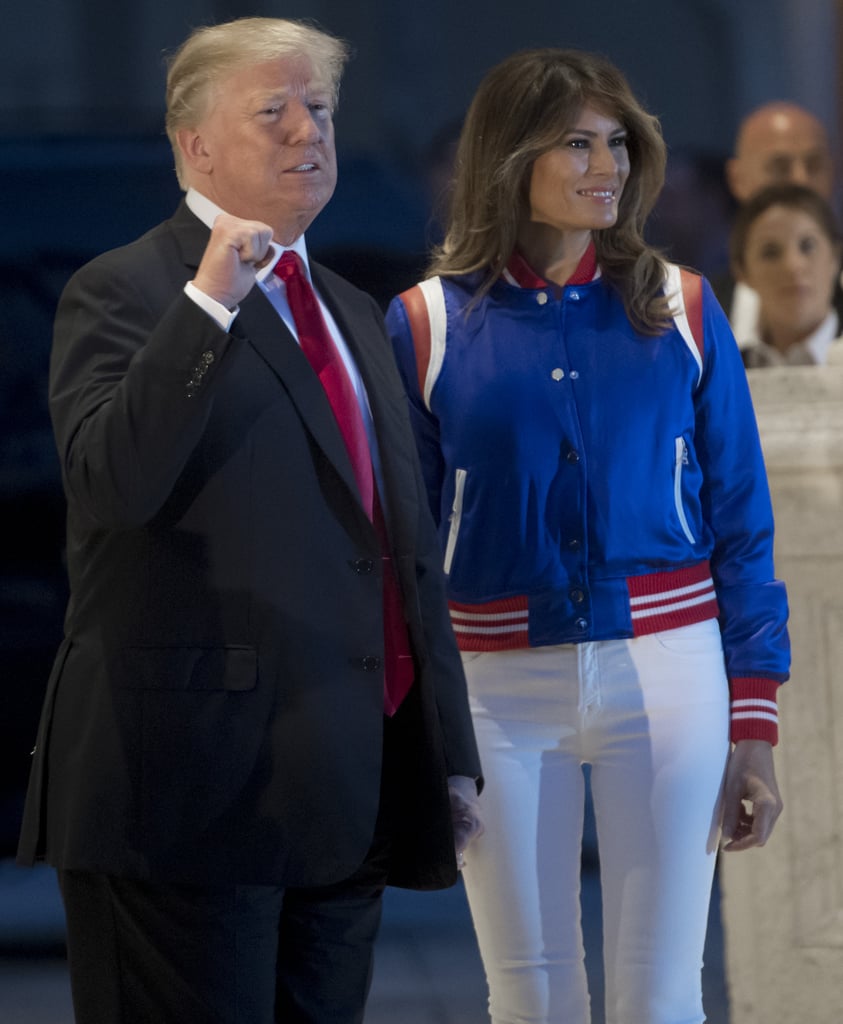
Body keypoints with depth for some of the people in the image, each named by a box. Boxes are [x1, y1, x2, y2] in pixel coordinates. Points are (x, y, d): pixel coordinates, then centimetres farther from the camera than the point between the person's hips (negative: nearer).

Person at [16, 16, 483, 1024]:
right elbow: (113, 481, -20)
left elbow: (409, 546, 22)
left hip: (341, 807, 7)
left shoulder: (354, 315, 21)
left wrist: (447, 754, 19)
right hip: (190, 791, -7)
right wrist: (209, 302, -25)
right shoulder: (123, 292, -3)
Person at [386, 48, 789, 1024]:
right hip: (496, 684, 0)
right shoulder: (428, 323, 1)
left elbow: (740, 528, 5)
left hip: (665, 672, 0)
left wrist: (754, 722, 0)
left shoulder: (680, 310, 3)